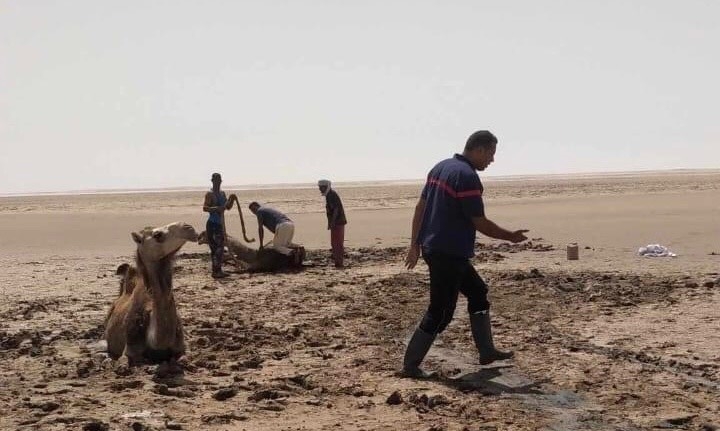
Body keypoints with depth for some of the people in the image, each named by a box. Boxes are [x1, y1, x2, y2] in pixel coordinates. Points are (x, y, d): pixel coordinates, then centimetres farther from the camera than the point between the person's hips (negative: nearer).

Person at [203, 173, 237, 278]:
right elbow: (205, 208, -20)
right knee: (216, 247, -12)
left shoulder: (222, 193, 15)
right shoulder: (210, 194, -9)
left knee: (221, 247, 10)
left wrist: (232, 200, 1)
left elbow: (228, 207, 21)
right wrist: (216, 208, -36)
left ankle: (218, 270, 17)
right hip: (212, 224, -8)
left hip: (220, 224, 8)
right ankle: (216, 271, -11)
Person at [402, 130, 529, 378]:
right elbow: (480, 223, -16)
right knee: (440, 313, -2)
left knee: (478, 292, 19)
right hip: (449, 254, -10)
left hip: (431, 248, 10)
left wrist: (414, 244, 16)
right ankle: (410, 365, 5)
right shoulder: (467, 176, -18)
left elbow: (420, 207, 13)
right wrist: (511, 237, -2)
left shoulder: (440, 167, 11)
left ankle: (486, 351, 25)